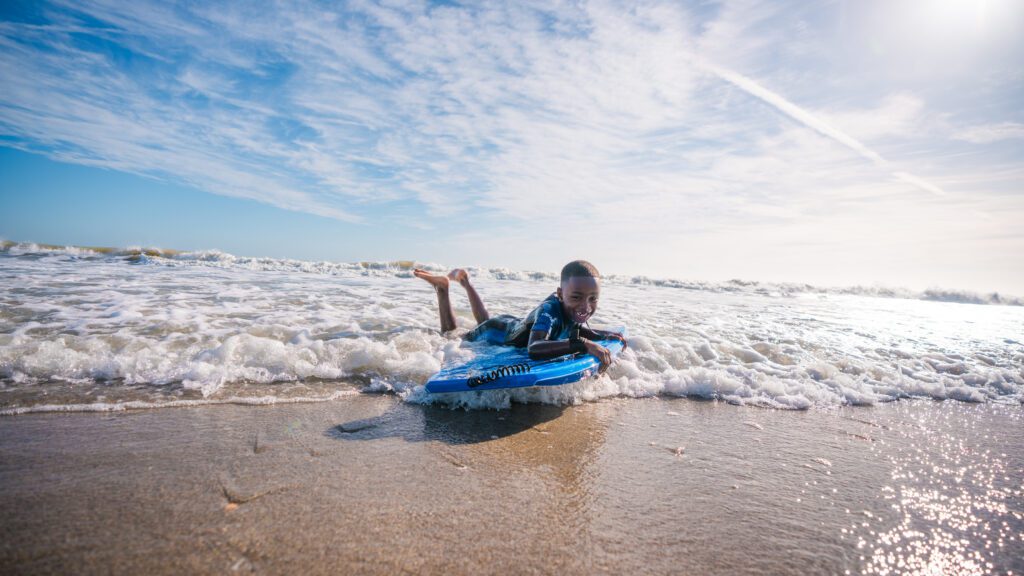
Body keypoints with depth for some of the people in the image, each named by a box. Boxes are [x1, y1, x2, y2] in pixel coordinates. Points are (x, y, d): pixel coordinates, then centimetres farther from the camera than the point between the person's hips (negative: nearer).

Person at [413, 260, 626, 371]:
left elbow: (581, 331, -2)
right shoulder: (550, 310, -45)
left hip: (518, 325, 7)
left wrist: (604, 335, -22)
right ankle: (442, 286, 27)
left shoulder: (573, 311, -23)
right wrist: (583, 344, -67)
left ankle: (464, 281, 52)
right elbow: (533, 349, -62)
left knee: (485, 322, 41)